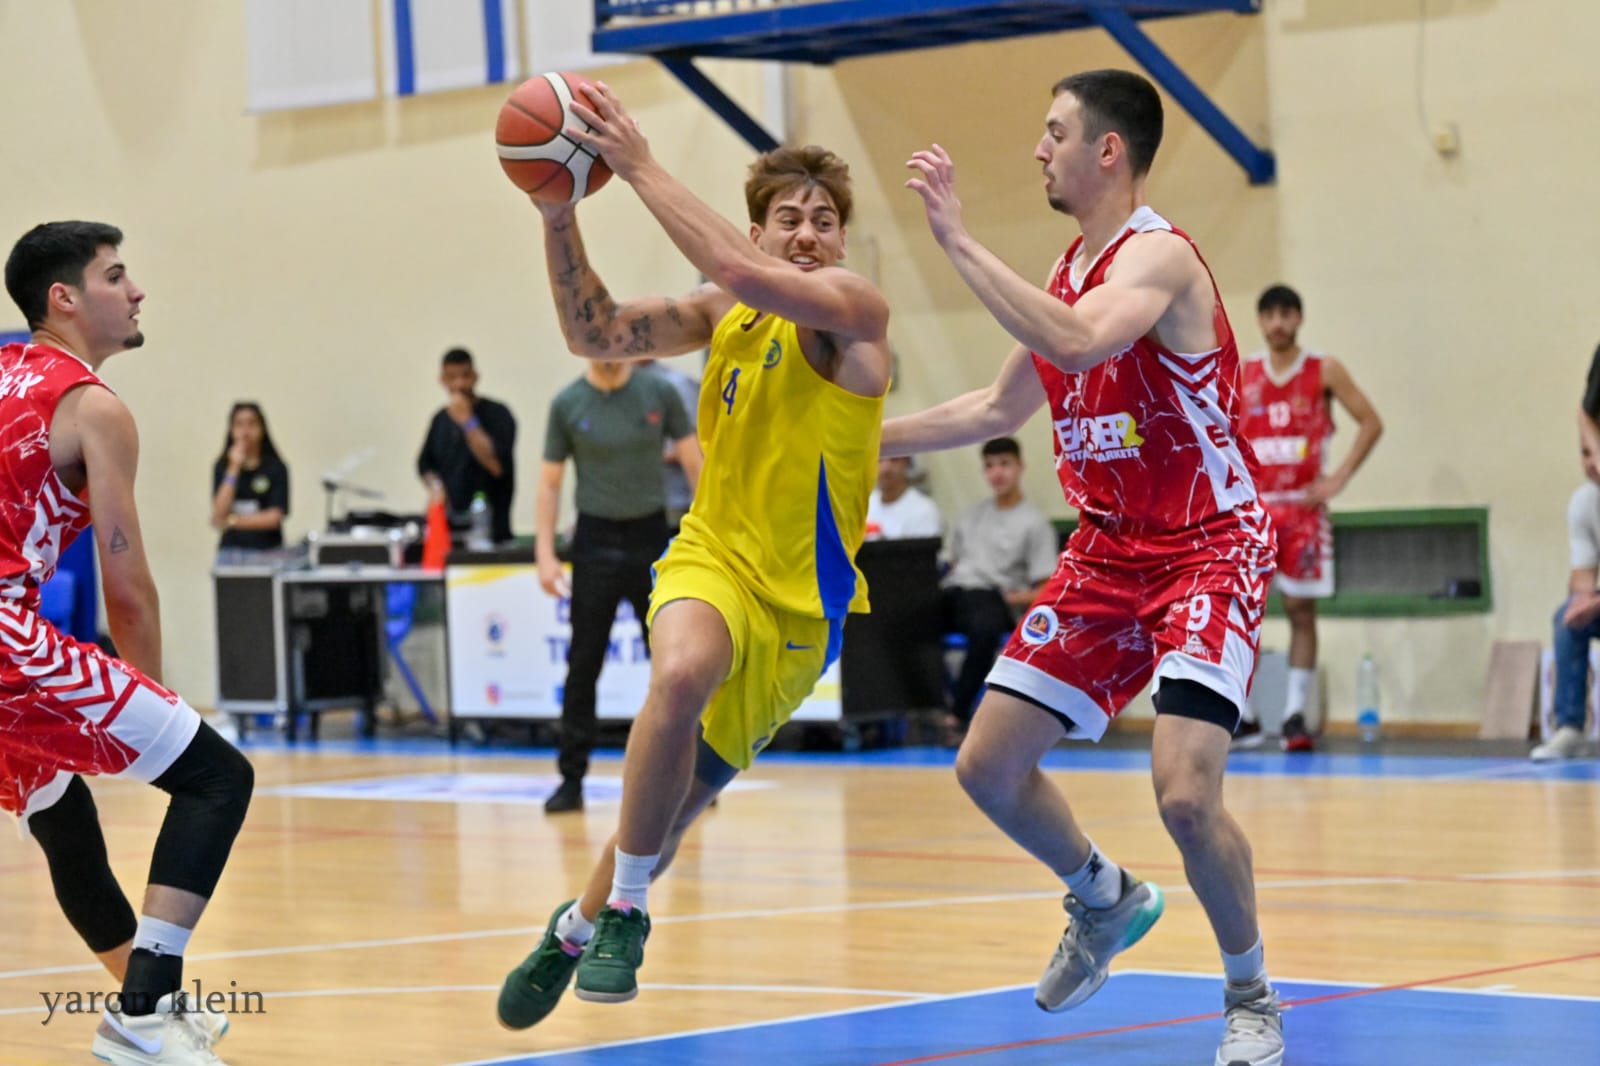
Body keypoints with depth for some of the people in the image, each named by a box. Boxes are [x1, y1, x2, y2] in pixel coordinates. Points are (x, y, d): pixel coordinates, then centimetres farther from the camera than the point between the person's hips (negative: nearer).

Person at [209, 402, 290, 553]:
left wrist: (233, 521, -5)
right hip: (231, 550, 2)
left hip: (266, 550, -2)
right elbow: (219, 515, -6)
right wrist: (234, 470, -9)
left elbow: (274, 518, -6)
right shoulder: (222, 467, 5)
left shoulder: (276, 468, -2)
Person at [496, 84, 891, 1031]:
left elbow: (741, 274, -29)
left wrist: (642, 167, -26)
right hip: (713, 559, 2)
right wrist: (559, 217, -16)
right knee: (682, 673, -34)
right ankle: (623, 908, -17)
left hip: (802, 597, -2)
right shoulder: (724, 314, 5)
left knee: (682, 796, 6)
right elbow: (597, 335, -3)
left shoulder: (856, 310, -12)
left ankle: (584, 923, 36)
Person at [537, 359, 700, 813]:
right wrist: (545, 553, -3)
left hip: (651, 537, 1)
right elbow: (549, 482, 4)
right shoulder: (567, 404, -1)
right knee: (583, 666, -1)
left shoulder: (659, 393, -1)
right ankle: (572, 779, 4)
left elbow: (695, 463, 3)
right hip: (596, 541, 0)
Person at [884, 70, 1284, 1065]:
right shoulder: (1069, 272, 9)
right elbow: (999, 407, 24)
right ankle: (1106, 902, 32)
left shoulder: (1157, 255, -18)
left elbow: (1079, 344, -40)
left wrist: (958, 238, -35)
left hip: (1209, 547, -8)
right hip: (1108, 548, 8)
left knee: (1185, 792, -22)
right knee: (989, 764, 5)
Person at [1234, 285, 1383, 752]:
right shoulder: (1241, 375, 7)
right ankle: (1243, 719, 4)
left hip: (1303, 508, -2)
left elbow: (1371, 422, 0)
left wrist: (1340, 477, -9)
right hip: (1253, 508, 2)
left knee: (1301, 610, -1)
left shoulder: (1324, 371, 0)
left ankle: (1295, 716, 3)